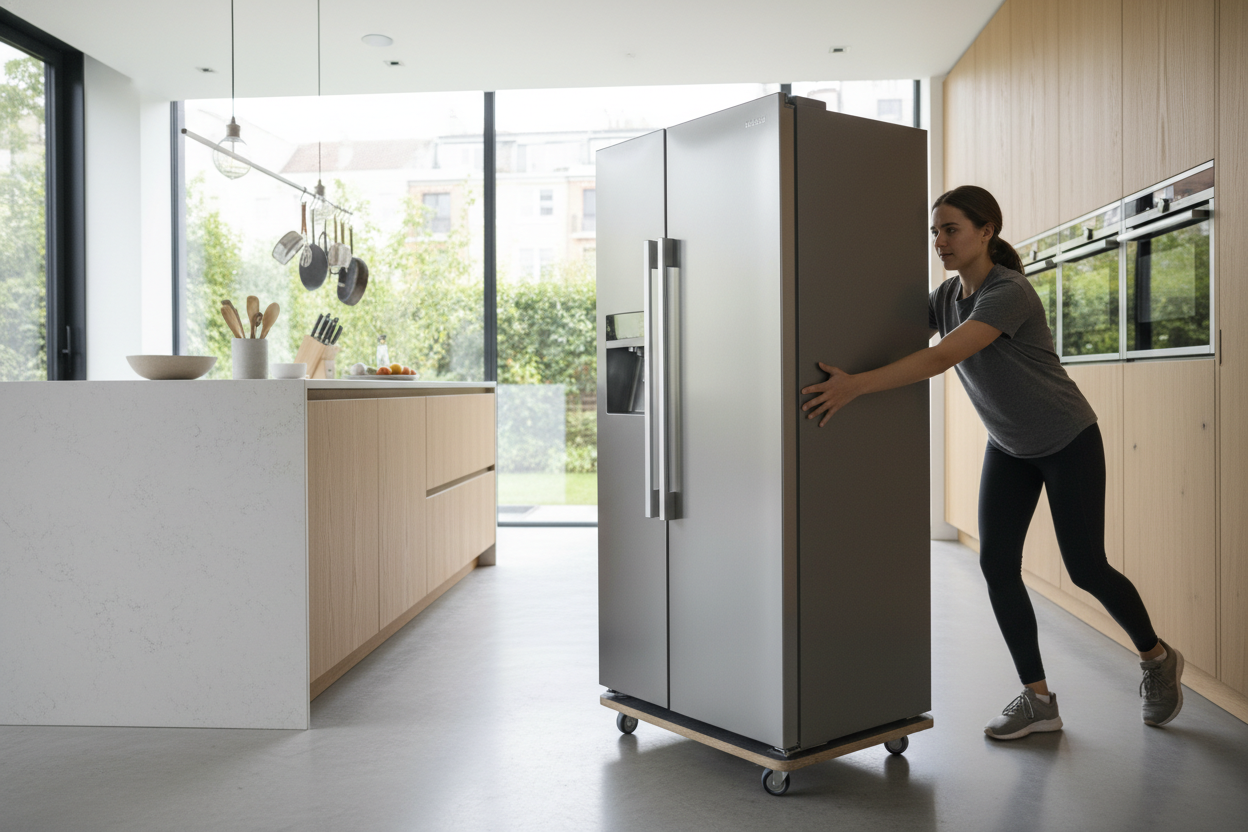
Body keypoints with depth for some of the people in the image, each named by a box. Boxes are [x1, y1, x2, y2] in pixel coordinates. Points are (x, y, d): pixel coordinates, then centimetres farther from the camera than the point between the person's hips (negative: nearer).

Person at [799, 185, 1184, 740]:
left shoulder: (1009, 293, -28)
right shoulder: (946, 294, -4)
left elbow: (941, 358, -40)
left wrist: (856, 386, -48)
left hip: (1068, 442, -6)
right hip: (1009, 448, 7)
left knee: (1085, 568, 1)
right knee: (997, 565, -4)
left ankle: (1157, 658, 31)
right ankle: (1037, 699, 7)